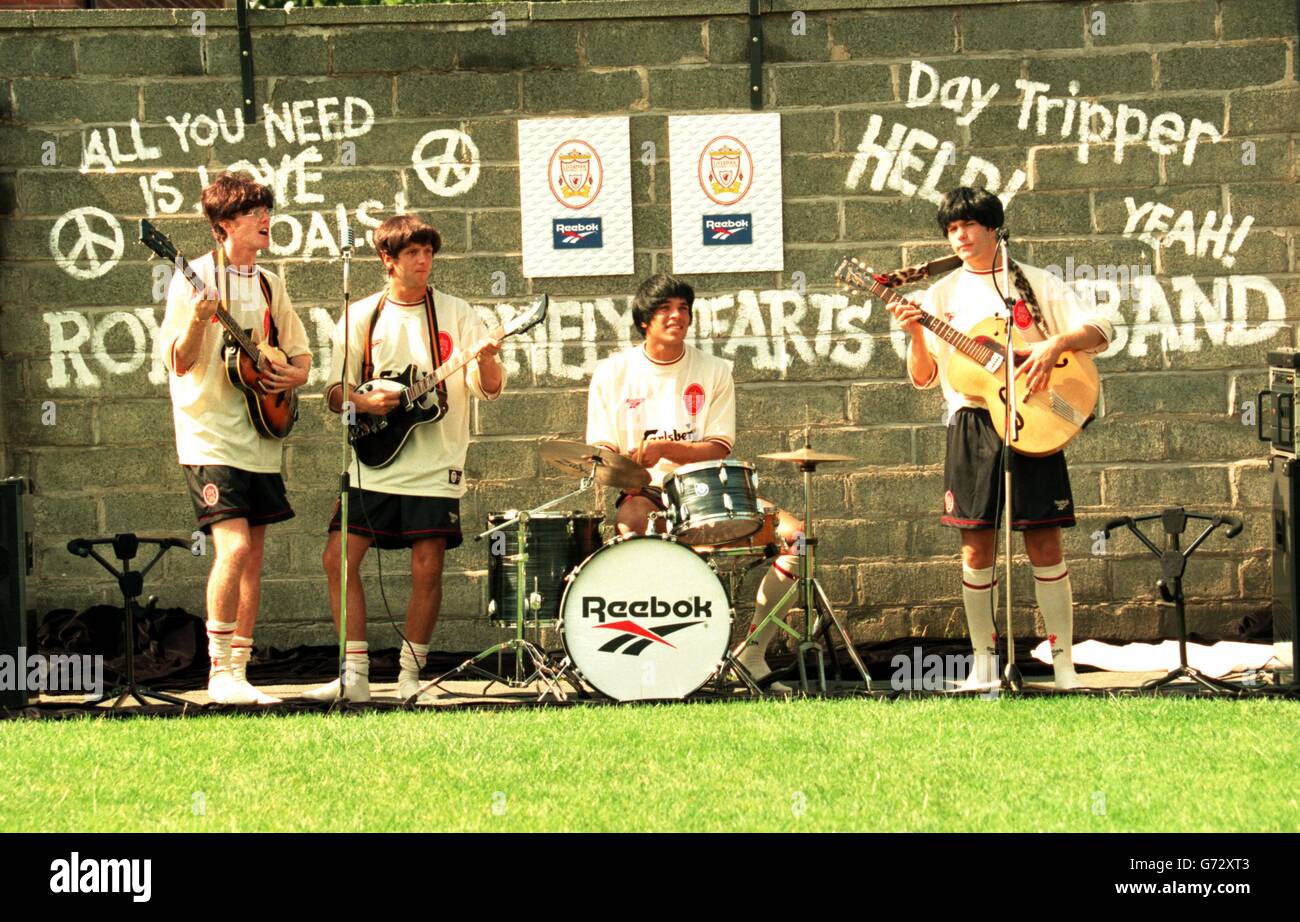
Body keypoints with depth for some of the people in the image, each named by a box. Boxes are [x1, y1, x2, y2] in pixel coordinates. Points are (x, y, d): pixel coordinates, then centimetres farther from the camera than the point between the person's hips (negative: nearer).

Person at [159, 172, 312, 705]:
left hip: (260, 437, 7)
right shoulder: (195, 279, -7)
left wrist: (293, 376, -3)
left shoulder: (268, 284, 12)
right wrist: (197, 322, -28)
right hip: (211, 435, -7)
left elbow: (301, 355, 19)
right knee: (235, 546, -18)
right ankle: (220, 672, -10)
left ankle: (238, 674, 11)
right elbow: (178, 363, -10)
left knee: (252, 559, 6)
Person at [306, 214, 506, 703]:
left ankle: (410, 675, 9)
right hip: (375, 463, 1)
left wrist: (486, 360, -22)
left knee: (427, 570, -4)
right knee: (339, 557, -7)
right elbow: (335, 392, 7)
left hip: (435, 467, -1)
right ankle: (355, 675, 0)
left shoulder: (455, 313, 4)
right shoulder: (362, 317, 7)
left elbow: (490, 389, 0)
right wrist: (364, 402, -14)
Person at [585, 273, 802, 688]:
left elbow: (719, 448, -1)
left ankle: (753, 654, -13)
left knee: (795, 534, -19)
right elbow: (601, 453, 3)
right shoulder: (613, 373, 4)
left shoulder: (714, 372, 7)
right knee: (633, 524, -41)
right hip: (645, 495, -2)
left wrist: (664, 449, -19)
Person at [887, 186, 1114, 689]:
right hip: (972, 425, 2)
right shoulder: (942, 295, 11)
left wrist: (1055, 343, -18)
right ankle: (984, 663, 9)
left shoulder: (1036, 284, 6)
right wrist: (916, 334, -11)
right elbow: (924, 377, 7)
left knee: (1044, 543, -4)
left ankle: (1064, 664, 0)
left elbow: (1100, 331, 0)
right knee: (976, 547, 1)